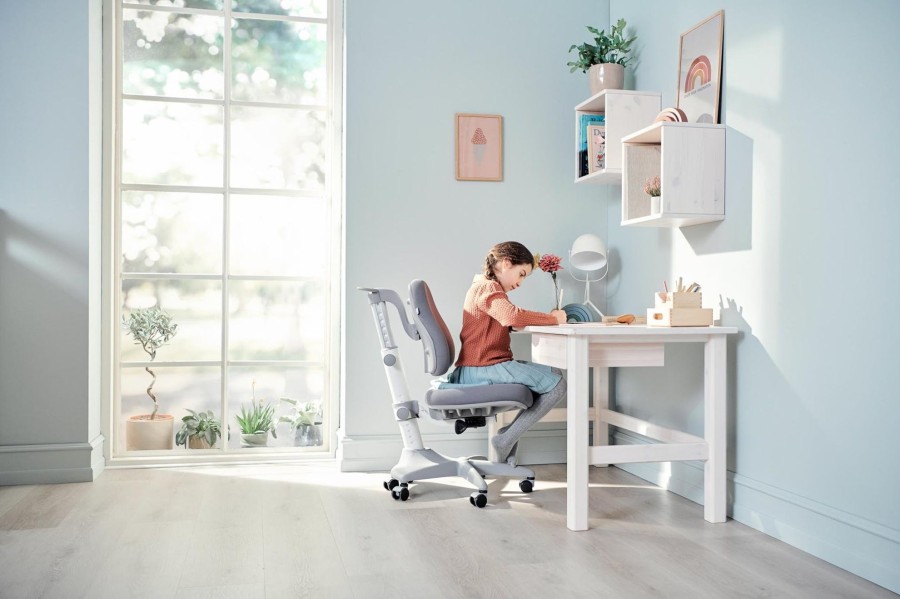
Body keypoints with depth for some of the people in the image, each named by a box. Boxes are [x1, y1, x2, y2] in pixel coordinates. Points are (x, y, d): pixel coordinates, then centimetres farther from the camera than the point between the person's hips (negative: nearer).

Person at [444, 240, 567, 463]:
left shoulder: (486, 288, 26)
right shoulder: (488, 288, -9)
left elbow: (508, 323, 19)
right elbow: (513, 316, -28)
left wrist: (546, 318, 5)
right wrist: (552, 318, -17)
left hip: (475, 369, 11)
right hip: (482, 369, -11)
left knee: (552, 374, 13)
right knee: (556, 385, -11)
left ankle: (509, 434, 5)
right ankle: (505, 440, -8)